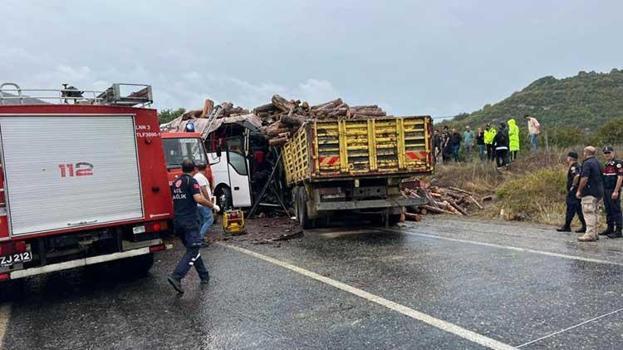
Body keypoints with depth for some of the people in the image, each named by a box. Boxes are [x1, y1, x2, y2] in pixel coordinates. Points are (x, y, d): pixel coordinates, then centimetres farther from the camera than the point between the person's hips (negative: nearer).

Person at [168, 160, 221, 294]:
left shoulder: (175, 182, 14)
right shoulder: (191, 181, -8)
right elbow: (198, 198, -21)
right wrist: (213, 205, -8)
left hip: (177, 221, 8)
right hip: (189, 221, -8)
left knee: (192, 248, 16)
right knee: (192, 250, -7)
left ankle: (204, 275, 22)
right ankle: (176, 277, -21)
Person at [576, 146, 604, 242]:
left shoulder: (587, 163, -14)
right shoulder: (597, 162, 16)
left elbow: (584, 178, -20)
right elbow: (599, 177, 19)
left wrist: (579, 190, -13)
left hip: (590, 192, -10)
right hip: (599, 191, 10)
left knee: (588, 212, -8)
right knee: (595, 212, 14)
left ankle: (590, 234, -9)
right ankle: (595, 233, 20)